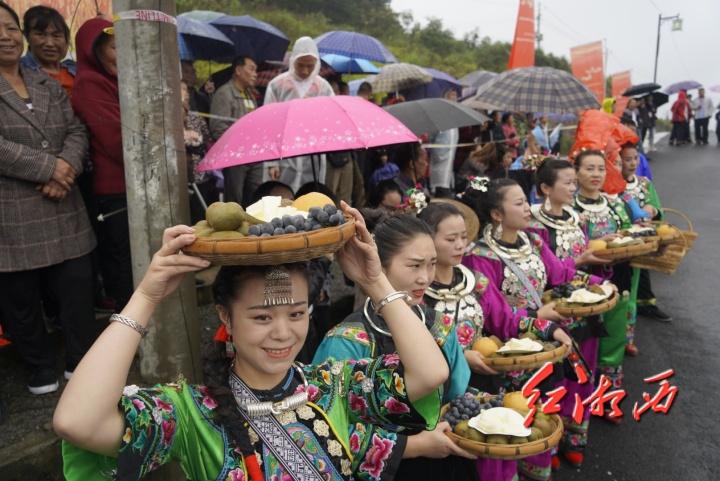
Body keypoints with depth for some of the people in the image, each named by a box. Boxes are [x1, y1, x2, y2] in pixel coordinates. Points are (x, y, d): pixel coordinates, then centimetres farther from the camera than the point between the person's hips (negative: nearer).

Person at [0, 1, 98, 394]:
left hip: (63, 213, 4)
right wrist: (49, 168, -15)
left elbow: (76, 131, 8)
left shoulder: (49, 85, 14)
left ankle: (81, 360, 26)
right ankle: (41, 367, 28)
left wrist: (67, 165, -12)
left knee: (78, 289, 8)